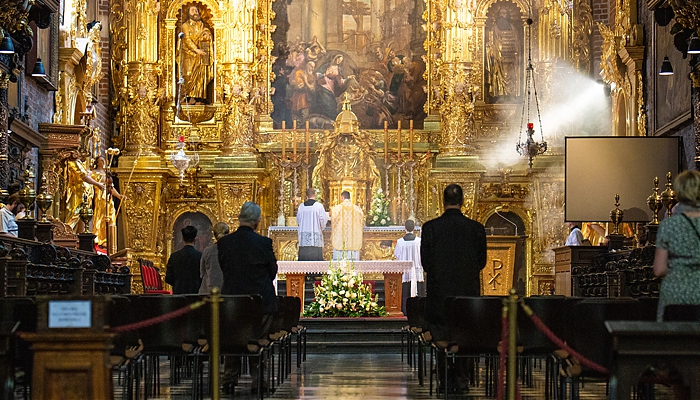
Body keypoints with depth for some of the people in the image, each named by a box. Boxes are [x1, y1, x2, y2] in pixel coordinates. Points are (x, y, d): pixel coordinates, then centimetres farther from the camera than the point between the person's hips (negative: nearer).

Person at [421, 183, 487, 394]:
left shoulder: (430, 228, -7)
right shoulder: (476, 228, -4)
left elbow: (425, 262, -3)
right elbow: (481, 262, 3)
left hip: (439, 292, -1)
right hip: (468, 291, 1)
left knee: (442, 336, 7)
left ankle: (446, 381, 6)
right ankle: (462, 379, 10)